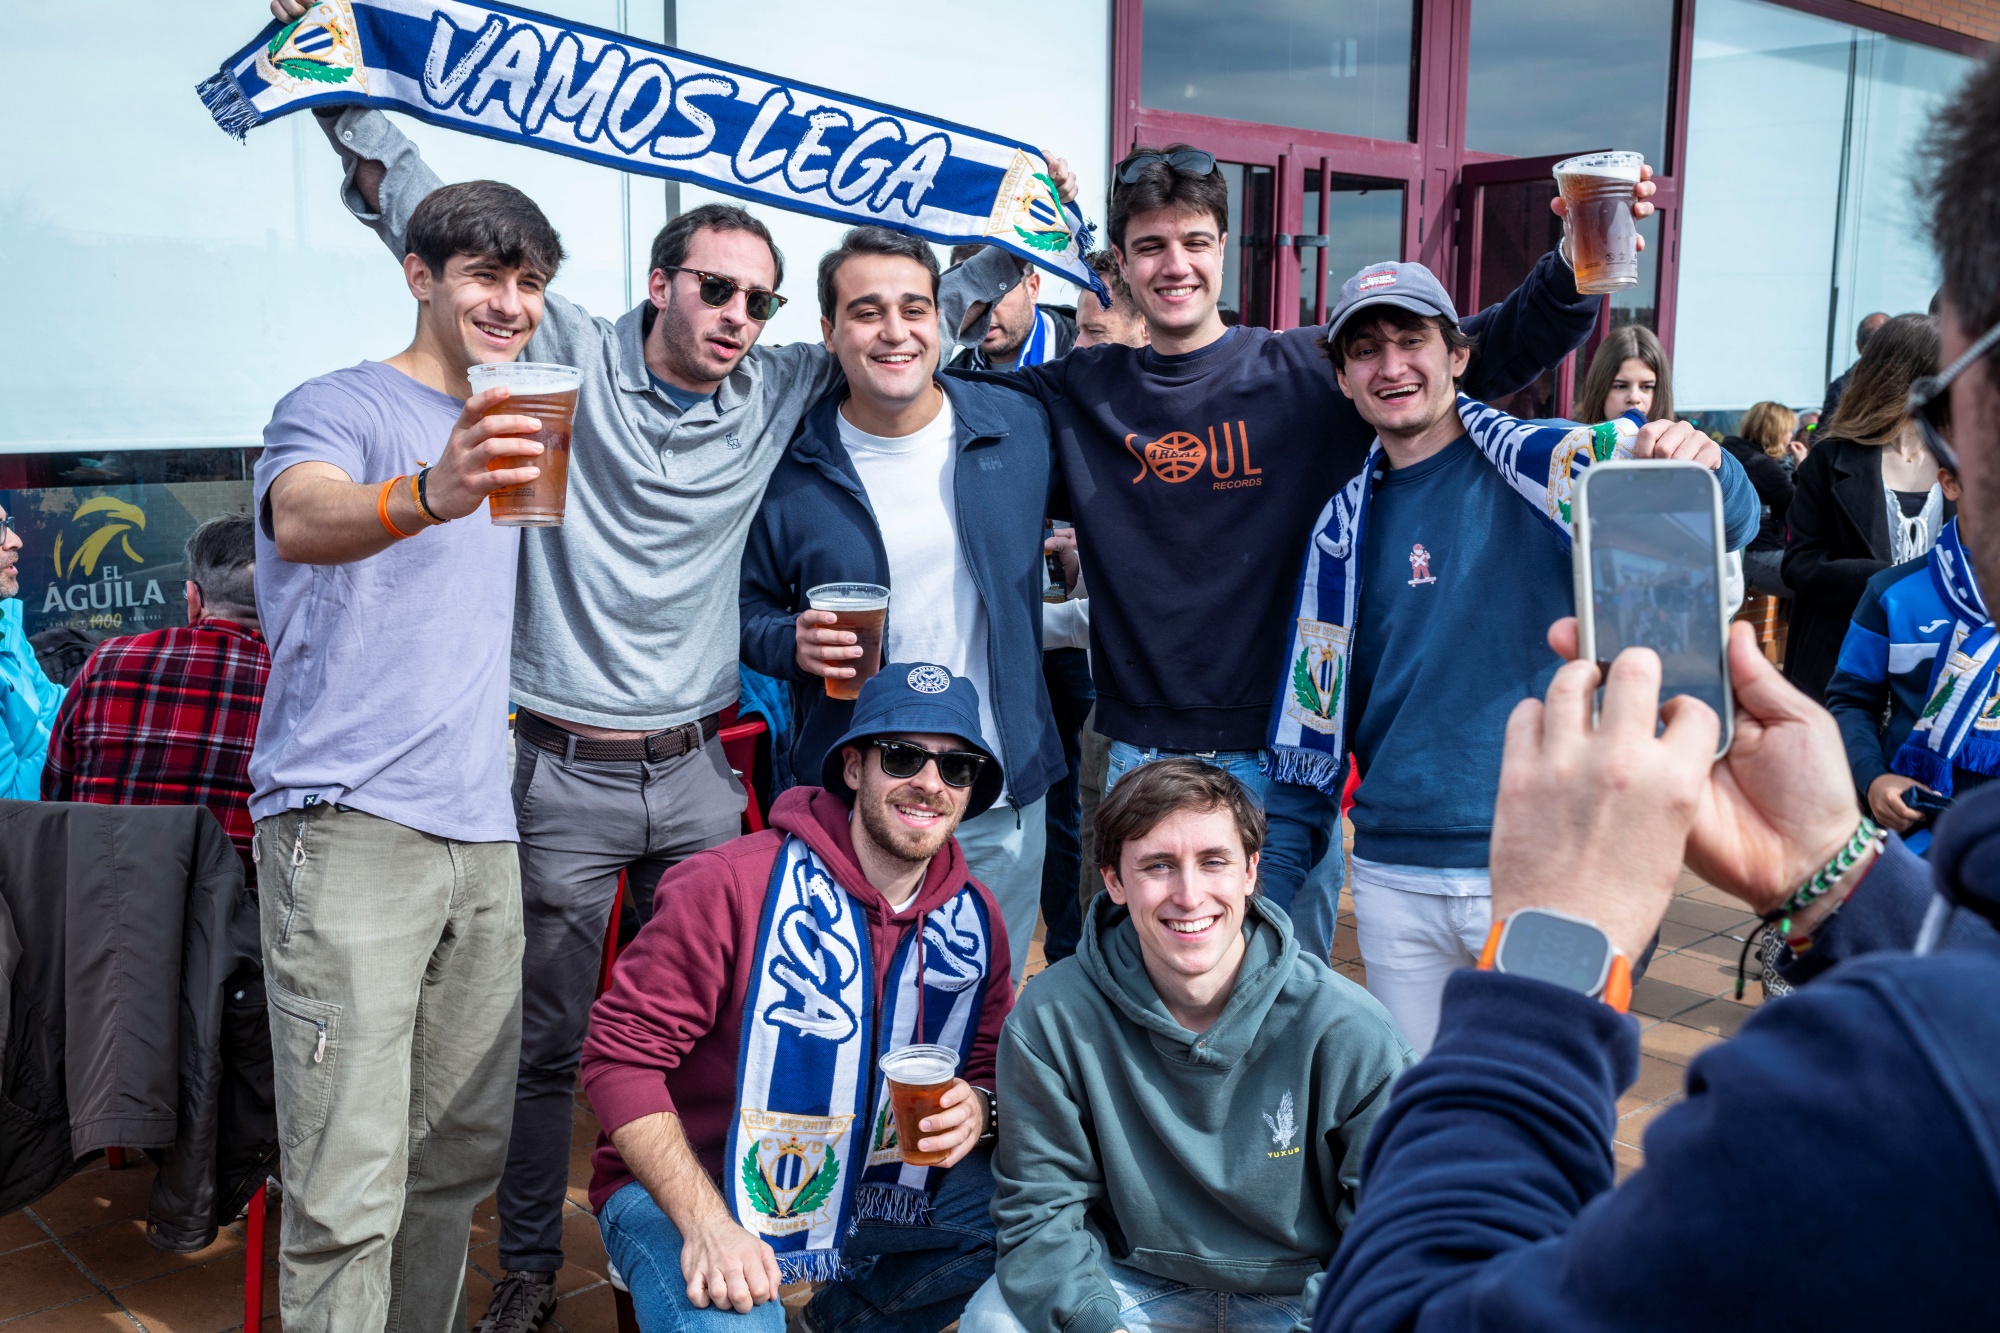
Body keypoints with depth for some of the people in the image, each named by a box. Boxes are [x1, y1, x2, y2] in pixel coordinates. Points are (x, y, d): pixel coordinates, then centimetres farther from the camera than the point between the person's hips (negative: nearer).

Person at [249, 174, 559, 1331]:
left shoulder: (511, 434, 21)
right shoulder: (341, 408, -1)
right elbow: (300, 520, -25)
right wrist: (426, 496, -45)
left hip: (481, 832, 7)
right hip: (351, 824, -7)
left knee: (464, 1156, 11)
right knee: (351, 1184, -10)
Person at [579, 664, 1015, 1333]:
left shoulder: (975, 918, -2)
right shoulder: (732, 884, -19)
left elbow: (994, 1069, 9)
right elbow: (620, 1053, -20)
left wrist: (980, 1109, -17)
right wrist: (706, 1222, -29)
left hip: (864, 1186, 6)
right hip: (687, 1187, -5)